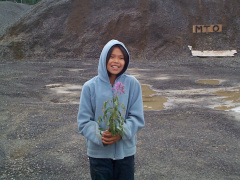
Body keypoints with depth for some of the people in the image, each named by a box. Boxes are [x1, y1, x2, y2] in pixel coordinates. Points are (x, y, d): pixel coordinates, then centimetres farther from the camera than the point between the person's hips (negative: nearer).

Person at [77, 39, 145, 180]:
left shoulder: (132, 84, -6)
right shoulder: (90, 87, -6)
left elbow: (137, 117, -6)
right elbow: (84, 121, -5)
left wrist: (121, 133, -22)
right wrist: (99, 136, -21)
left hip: (126, 151, 1)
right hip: (98, 153, 0)